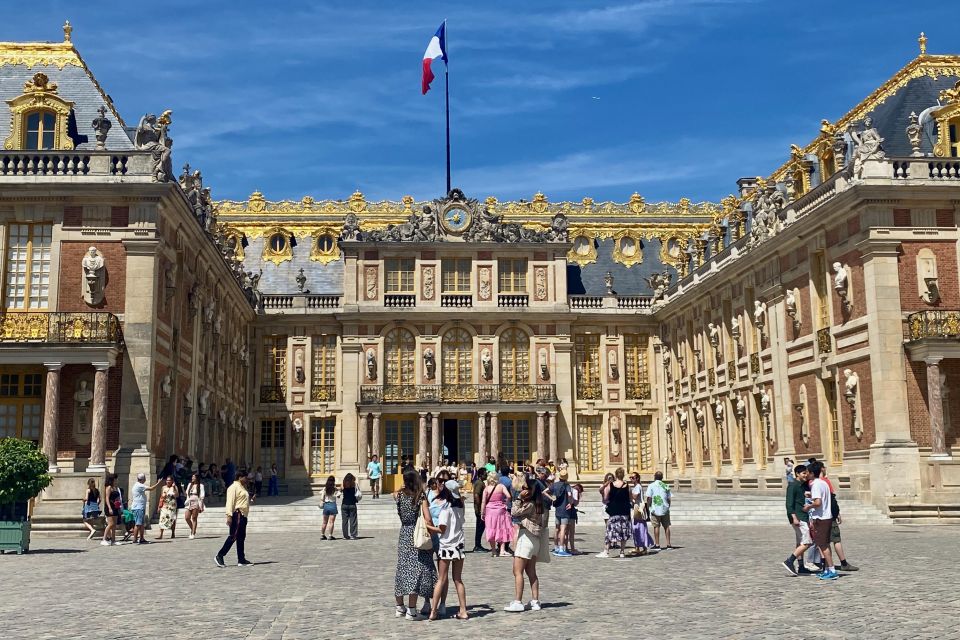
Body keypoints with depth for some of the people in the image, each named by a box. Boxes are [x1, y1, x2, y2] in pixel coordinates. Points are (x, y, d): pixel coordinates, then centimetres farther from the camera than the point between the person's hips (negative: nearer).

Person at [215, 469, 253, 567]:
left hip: (243, 515, 10)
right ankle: (219, 556, -6)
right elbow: (230, 502, -18)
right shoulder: (234, 487, -10)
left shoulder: (242, 487, 20)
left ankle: (241, 560, 11)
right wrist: (229, 515, -25)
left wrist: (250, 499, 16)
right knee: (233, 536, -11)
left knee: (241, 538, 9)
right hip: (237, 514, -10)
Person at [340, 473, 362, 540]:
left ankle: (345, 536, 6)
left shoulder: (343, 485, -1)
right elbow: (359, 495, 0)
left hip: (344, 505, 1)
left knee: (345, 520, 6)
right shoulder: (355, 485, -2)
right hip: (352, 504, -1)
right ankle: (353, 536, 0)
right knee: (353, 520, 3)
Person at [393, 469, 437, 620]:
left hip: (403, 536, 5)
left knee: (402, 570, 14)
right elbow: (427, 519, -19)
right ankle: (411, 610, -4)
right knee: (416, 571, -2)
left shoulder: (399, 496, -1)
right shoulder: (421, 498, -12)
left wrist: (402, 488, 13)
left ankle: (400, 607, 23)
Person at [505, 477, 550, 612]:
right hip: (535, 538, 10)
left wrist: (519, 498, -11)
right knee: (531, 572, 13)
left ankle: (517, 602, -7)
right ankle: (535, 601, 13)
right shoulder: (539, 504, 9)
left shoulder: (530, 504, -18)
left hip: (527, 537, -10)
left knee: (517, 571, -6)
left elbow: (514, 512, -14)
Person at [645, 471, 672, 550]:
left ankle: (657, 545, 2)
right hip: (665, 509, 3)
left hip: (655, 509, -3)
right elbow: (669, 499, 7)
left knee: (656, 526, 1)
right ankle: (668, 544, 9)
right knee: (666, 526, 8)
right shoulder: (666, 486, 7)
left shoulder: (651, 486, -2)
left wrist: (648, 507, 1)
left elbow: (649, 498, -7)